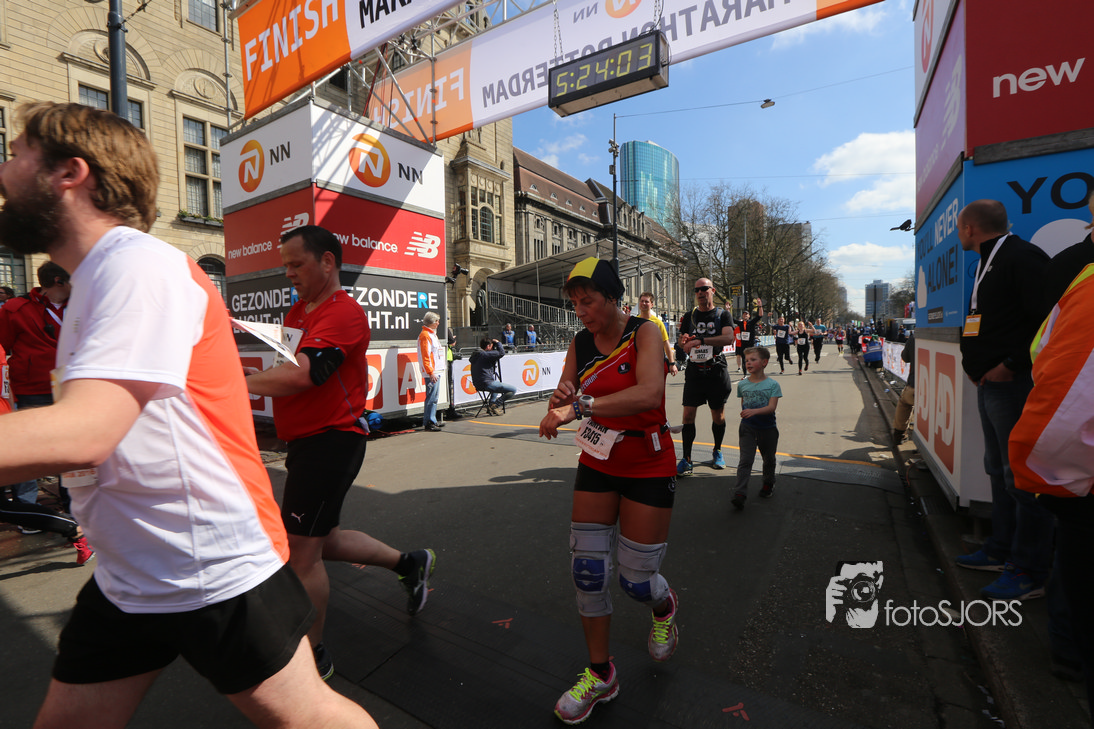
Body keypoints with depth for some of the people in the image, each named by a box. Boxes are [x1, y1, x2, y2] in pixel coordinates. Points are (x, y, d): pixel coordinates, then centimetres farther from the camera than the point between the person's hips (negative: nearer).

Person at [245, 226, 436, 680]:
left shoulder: (343, 312, -17)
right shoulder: (298, 311, 17)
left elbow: (302, 373, -29)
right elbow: (283, 366, 18)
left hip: (330, 441, -10)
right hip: (307, 441, 10)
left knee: (300, 552, 1)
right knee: (322, 540, 20)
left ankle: (312, 656, 23)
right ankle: (409, 563, 37)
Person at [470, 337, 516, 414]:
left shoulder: (474, 355, 14)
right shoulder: (485, 354, -13)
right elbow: (501, 353, -13)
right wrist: (498, 342, 2)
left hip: (477, 385, 10)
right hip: (487, 384, -10)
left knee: (497, 378, 40)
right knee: (513, 390, -5)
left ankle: (491, 402, 28)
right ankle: (493, 406, -4)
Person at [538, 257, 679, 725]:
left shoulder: (644, 333, -15)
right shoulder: (580, 344, 0)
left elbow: (649, 394, -34)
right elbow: (563, 405, -2)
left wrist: (580, 405, -40)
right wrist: (558, 404, -26)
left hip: (648, 468, -4)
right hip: (597, 464, 5)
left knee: (635, 578, 3)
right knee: (587, 569, 4)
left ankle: (665, 607, 43)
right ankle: (600, 675, 27)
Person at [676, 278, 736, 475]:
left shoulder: (722, 315, 2)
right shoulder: (689, 316, 10)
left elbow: (729, 338, -16)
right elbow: (682, 343, 12)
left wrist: (700, 340, -26)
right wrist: (684, 341, -13)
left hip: (717, 371, -1)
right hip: (694, 371, 2)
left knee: (718, 415, 8)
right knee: (688, 415, -6)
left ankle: (717, 451, 30)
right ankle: (686, 459, 2)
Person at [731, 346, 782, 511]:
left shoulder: (772, 384, -9)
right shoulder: (742, 384, 1)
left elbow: (771, 407, -20)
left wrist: (754, 411, -33)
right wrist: (745, 414, 4)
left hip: (768, 429, -1)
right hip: (748, 428, 1)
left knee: (769, 459, 17)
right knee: (745, 460, -7)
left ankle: (768, 484, 41)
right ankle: (740, 493, -10)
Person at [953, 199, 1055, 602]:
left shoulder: (1021, 257, -13)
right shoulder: (988, 263, 19)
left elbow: (1047, 320, -22)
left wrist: (1011, 364, -21)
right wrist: (976, 362, 12)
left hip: (1013, 384, -11)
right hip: (990, 384, 11)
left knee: (1020, 474, -4)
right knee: (999, 469, 17)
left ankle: (1029, 571, 8)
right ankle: (1002, 549, 30)